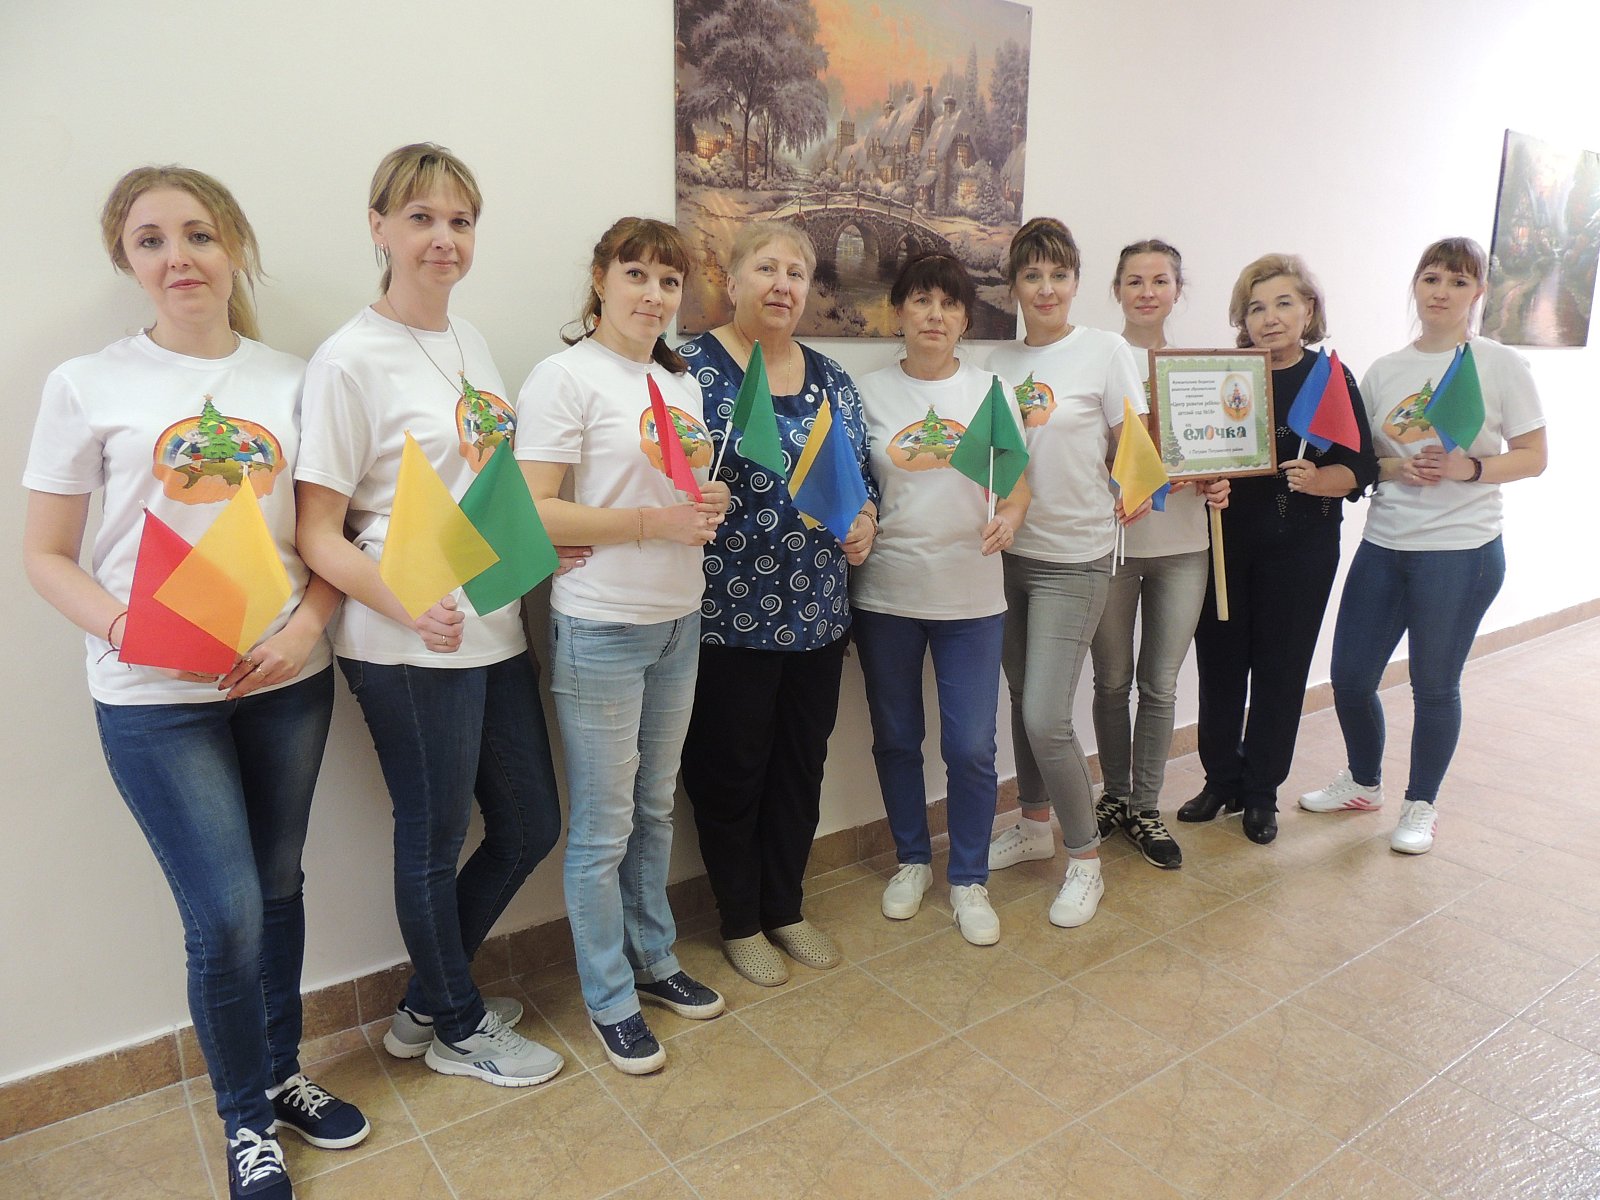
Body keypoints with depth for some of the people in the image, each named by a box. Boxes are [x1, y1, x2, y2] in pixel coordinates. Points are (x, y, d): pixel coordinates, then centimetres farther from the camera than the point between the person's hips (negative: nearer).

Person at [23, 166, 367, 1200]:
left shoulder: (291, 380, 5)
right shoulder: (88, 386, -1)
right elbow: (45, 553, 1)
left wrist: (307, 625, -10)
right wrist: (127, 630, -17)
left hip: (288, 682, 3)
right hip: (155, 699, -2)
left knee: (279, 890, 14)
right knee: (227, 915, -2)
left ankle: (281, 1074, 39)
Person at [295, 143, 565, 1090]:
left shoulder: (471, 341, 10)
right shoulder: (350, 360, -11)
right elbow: (318, 533, -13)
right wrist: (410, 606, -28)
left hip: (497, 632, 8)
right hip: (410, 651, -8)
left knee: (531, 828, 16)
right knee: (435, 841, 10)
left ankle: (427, 1002, 39)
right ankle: (458, 1028, 35)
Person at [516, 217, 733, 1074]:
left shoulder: (681, 383, 13)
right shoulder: (565, 376, -10)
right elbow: (534, 513, -17)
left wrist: (710, 502, 0)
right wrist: (655, 522, -21)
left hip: (678, 621, 7)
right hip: (601, 629, -7)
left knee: (655, 809, 19)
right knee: (603, 827, 5)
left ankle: (653, 959, 37)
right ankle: (610, 999, 24)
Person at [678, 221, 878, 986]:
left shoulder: (830, 379, 11)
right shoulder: (692, 369, -6)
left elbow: (863, 472, 17)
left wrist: (866, 518, -2)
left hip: (818, 614, 6)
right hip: (730, 615, -5)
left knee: (802, 765, 15)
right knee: (731, 771, 8)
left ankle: (786, 908, 35)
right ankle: (740, 922, 28)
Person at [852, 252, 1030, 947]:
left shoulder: (989, 390, 4)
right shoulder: (870, 393, 3)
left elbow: (1017, 481, 4)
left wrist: (1008, 518, -17)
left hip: (970, 594, 0)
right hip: (885, 592, 1)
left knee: (971, 747, 1)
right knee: (896, 739, 13)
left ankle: (969, 879, 22)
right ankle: (912, 861, 34)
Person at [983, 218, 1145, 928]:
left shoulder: (1105, 351, -6)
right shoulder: (1001, 363, 8)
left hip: (1074, 557, -5)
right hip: (1010, 551, 5)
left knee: (1046, 717, -9)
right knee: (1022, 701, 16)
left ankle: (1085, 861, 11)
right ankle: (1035, 824, 37)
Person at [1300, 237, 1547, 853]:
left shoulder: (1501, 365, -2)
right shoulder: (1384, 370, 7)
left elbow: (1532, 456, -2)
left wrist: (1469, 467, -19)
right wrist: (1396, 468, -10)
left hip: (1461, 551, -4)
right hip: (1383, 546, 4)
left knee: (1434, 685, 6)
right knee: (1349, 676, 7)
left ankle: (1421, 804, 27)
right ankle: (1364, 782, 33)